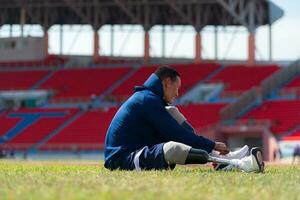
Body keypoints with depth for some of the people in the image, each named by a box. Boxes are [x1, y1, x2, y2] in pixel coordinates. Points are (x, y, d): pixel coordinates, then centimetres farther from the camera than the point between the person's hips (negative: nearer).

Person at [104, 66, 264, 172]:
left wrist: (211, 146, 12)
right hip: (123, 160, -10)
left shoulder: (146, 97, 20)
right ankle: (238, 165, -36)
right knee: (173, 147, -37)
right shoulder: (149, 99, -11)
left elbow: (175, 130, 19)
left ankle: (220, 157, -1)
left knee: (172, 112, 12)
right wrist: (212, 145, -9)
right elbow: (176, 133, -15)